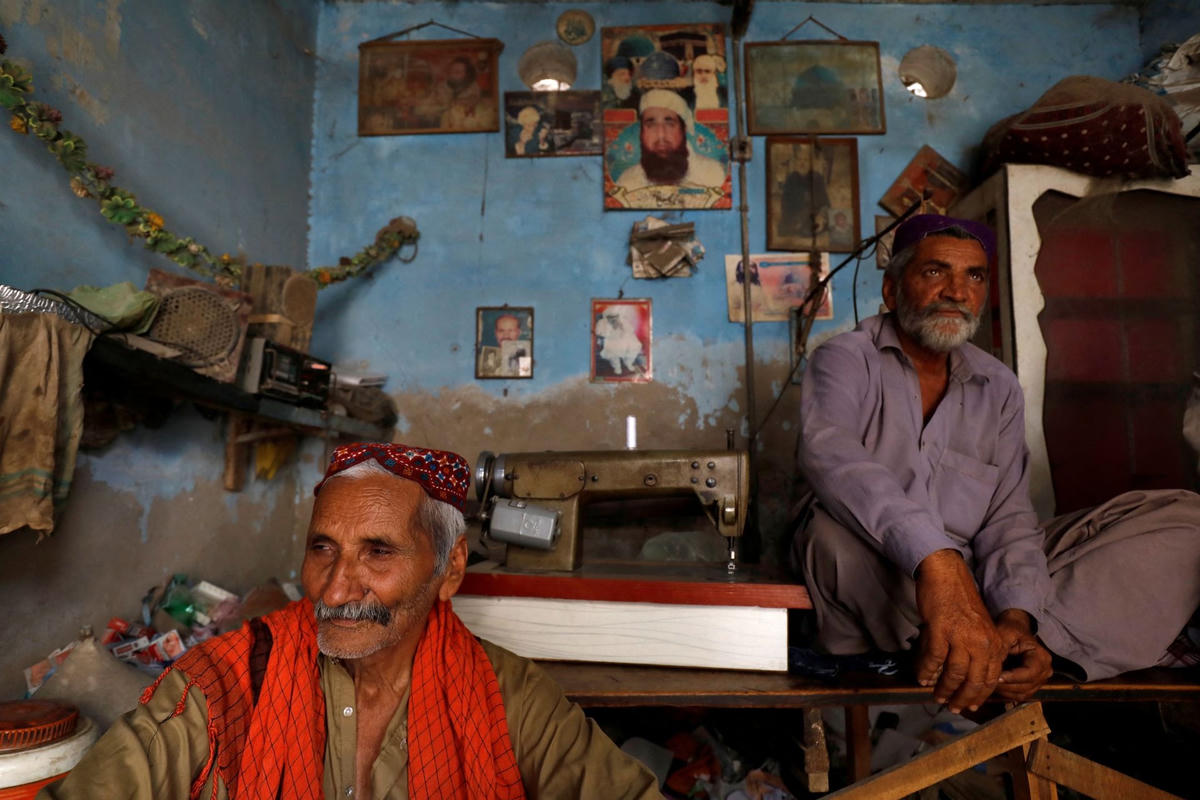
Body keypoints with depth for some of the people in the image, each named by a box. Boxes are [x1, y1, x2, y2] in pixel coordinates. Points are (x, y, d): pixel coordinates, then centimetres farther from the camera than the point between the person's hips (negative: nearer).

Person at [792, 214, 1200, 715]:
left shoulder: (999, 389, 12)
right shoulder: (845, 360, -4)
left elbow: (1007, 517, 2)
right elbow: (829, 454, -27)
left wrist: (1016, 614, -20)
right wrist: (936, 560, -42)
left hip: (975, 580, 5)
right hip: (877, 576, -4)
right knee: (835, 529, -39)